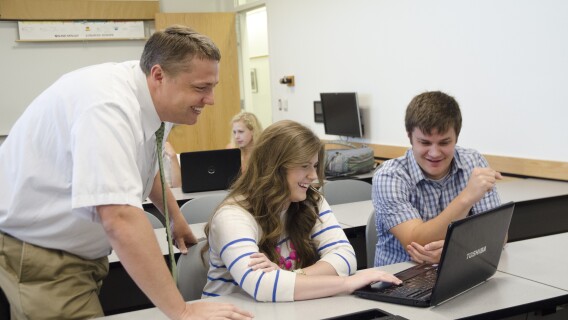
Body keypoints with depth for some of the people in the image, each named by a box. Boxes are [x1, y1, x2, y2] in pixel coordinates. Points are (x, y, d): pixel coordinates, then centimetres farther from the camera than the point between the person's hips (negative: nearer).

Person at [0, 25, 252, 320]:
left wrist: (175, 218, 20)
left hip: (81, 247, 9)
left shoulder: (154, 97, -4)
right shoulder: (109, 106, -33)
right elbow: (120, 219, -43)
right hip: (36, 251, -8)